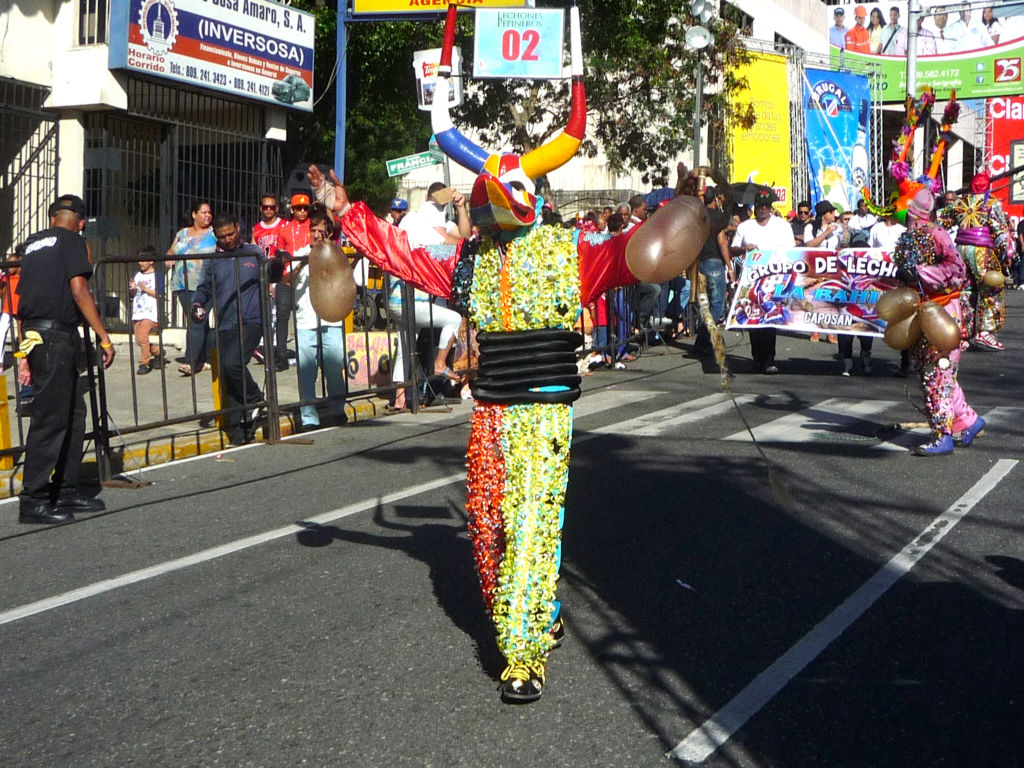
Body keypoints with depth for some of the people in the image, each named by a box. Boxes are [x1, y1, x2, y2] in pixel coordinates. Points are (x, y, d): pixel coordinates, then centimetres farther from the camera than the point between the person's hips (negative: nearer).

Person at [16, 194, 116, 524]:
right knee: (50, 418, -6)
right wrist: (104, 338, -11)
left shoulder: (32, 244, 21)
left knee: (74, 413, 16)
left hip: (35, 337, 9)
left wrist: (25, 353, 24)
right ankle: (33, 500, -5)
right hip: (58, 336, -9)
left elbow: (24, 301, 21)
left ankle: (66, 490, 21)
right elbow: (79, 290, -12)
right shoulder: (72, 241, -2)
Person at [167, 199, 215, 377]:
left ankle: (191, 362, -15)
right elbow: (170, 252, 23)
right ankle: (207, 359, 12)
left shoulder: (214, 233, 6)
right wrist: (170, 258, 2)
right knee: (200, 322, 6)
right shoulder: (182, 234, 19)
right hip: (183, 285, 5)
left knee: (196, 322, -12)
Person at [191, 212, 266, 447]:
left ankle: (255, 399, 2)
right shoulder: (214, 261, 13)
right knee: (229, 379, 3)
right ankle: (239, 429, 12)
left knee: (233, 363, -25)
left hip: (250, 322, -4)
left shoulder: (254, 253, 9)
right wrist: (198, 304, 1)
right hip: (225, 326, 4)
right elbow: (204, 288, 19)